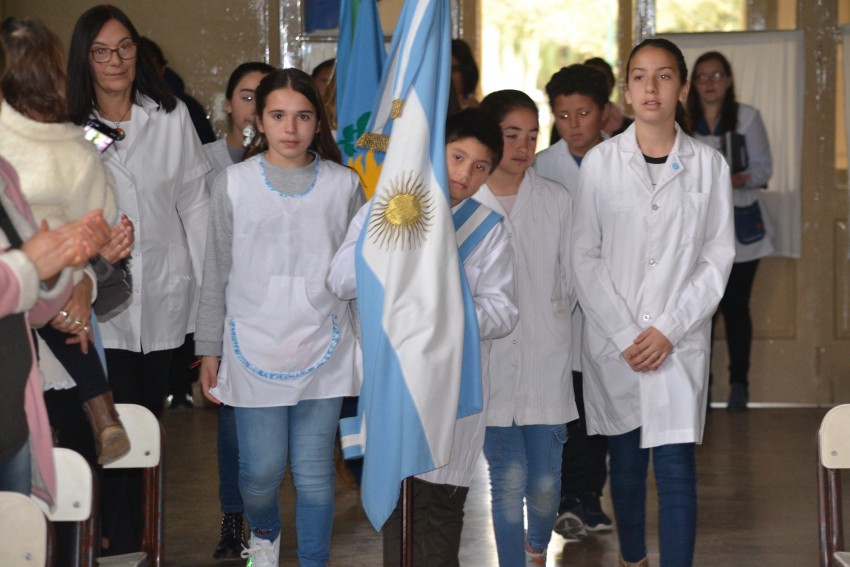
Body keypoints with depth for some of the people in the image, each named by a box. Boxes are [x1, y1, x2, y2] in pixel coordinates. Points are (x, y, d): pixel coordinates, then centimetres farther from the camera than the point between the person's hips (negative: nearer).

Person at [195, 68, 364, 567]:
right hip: (254, 349, 0)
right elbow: (218, 274, 6)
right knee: (262, 469, 2)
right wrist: (209, 349, 6)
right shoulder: (234, 184, 0)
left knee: (314, 472, 3)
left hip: (324, 352, 0)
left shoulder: (344, 184, 1)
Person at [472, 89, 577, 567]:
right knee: (509, 479, -3)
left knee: (545, 481, 5)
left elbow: (569, 281, 12)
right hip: (491, 360, -1)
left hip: (546, 358, 2)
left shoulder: (557, 200, 4)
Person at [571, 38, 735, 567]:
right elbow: (585, 256, -1)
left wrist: (668, 330, -9)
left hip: (679, 341, -1)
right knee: (626, 462, 10)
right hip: (612, 340, 1)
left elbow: (718, 258, 0)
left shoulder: (709, 165, 0)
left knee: (676, 470, -5)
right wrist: (625, 335, -8)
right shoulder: (600, 161, 0)